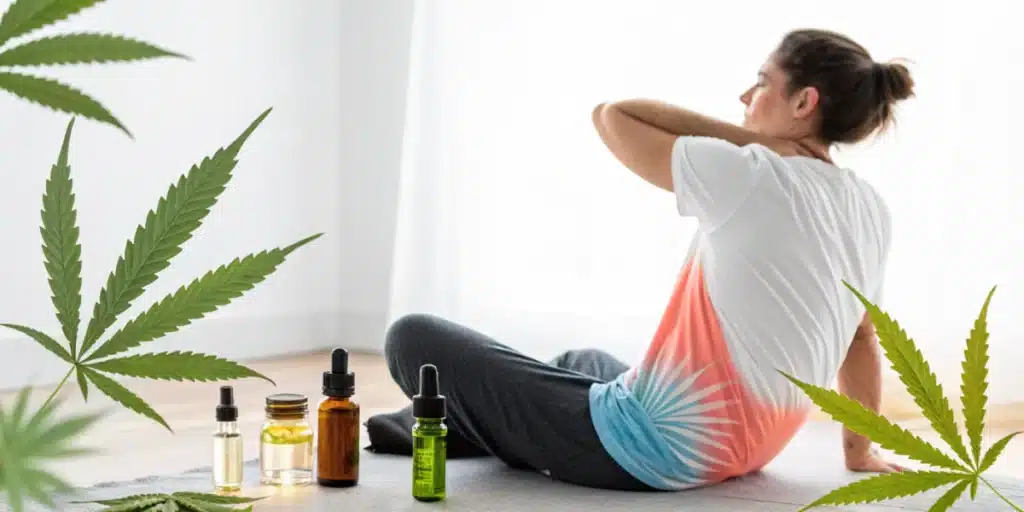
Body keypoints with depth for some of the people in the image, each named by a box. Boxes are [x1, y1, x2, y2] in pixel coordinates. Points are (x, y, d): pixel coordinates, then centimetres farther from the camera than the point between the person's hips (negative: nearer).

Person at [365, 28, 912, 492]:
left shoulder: (751, 178, -21)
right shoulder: (872, 211, 3)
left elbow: (612, 117, -12)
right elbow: (863, 338, 13)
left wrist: (748, 139, -10)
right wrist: (860, 450, 24)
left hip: (661, 446, -10)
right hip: (744, 448, 10)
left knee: (413, 338, -2)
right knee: (587, 362, 42)